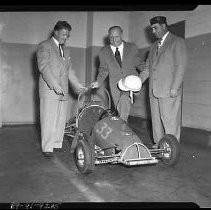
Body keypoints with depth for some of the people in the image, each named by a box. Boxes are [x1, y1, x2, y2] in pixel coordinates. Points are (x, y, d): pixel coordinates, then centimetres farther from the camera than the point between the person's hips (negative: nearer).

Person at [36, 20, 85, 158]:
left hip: (63, 90, 7)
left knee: (61, 119, 7)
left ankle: (57, 144, 18)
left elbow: (69, 70, 23)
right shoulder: (44, 46, -2)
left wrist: (78, 85, 15)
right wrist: (54, 84, -21)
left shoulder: (66, 50, 22)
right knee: (49, 119, -5)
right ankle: (47, 148, 2)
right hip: (49, 89, -7)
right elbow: (43, 67, -13)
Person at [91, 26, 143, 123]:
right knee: (119, 110, -1)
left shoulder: (132, 48, 5)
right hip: (115, 84, 2)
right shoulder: (104, 52, 6)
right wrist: (98, 82, -2)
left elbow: (139, 64, 13)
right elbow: (103, 70, 14)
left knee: (124, 99, -30)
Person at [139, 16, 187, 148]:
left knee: (170, 120, -6)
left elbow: (181, 66, -8)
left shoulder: (178, 42, 1)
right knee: (156, 119, 9)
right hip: (154, 90, 7)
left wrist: (175, 87, -16)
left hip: (169, 90, -7)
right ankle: (158, 144, 18)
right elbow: (148, 67, 21)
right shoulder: (154, 45, 22)